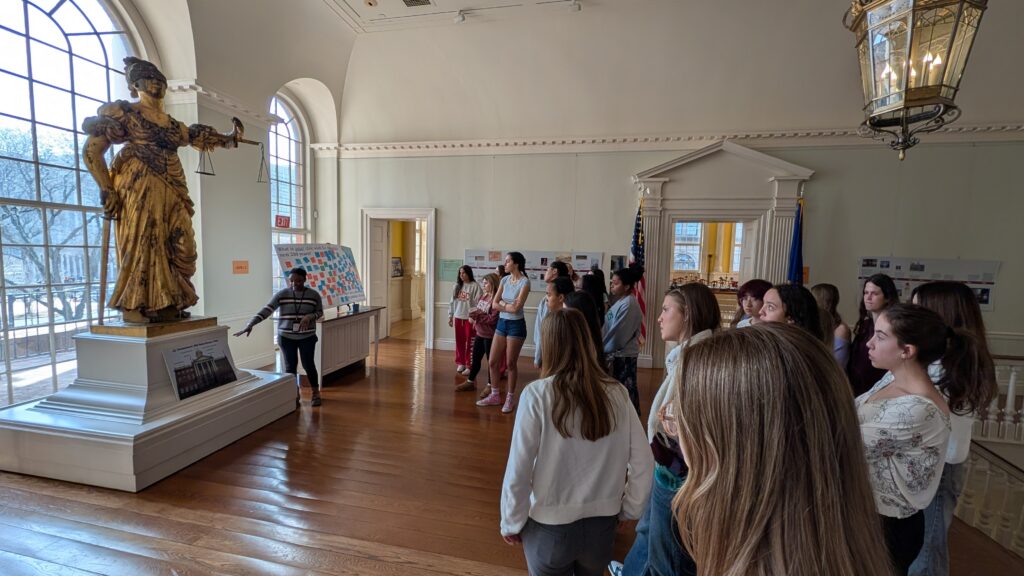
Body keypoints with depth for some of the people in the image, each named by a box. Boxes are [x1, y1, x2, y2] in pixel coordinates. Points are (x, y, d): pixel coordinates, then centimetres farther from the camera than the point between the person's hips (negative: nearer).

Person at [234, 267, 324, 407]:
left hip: (307, 337, -1)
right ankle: (294, 395, 22)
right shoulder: (282, 294, -6)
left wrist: (309, 316, -19)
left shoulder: (314, 295, -5)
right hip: (286, 337, 1)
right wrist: (250, 325, -25)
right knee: (290, 366, 8)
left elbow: (320, 312, 3)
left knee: (308, 365, 3)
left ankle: (316, 393, 20)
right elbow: (266, 310, -14)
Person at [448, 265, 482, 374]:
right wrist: (450, 316, 10)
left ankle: (469, 365, 10)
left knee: (470, 342, 1)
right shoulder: (457, 286, 8)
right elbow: (452, 302, 12)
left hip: (469, 318, -5)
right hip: (458, 317, 5)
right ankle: (460, 363, 25)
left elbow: (478, 303, -12)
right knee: (459, 341, 12)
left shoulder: (475, 286, -9)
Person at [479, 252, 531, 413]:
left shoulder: (524, 282, -13)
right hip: (502, 323, 7)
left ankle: (510, 398, 21)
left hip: (516, 325, -6)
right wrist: (508, 306, -13)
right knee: (492, 362, 9)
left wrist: (502, 304, -5)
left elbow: (516, 308, -19)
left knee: (511, 363, 4)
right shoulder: (504, 280, 6)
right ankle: (495, 395, 26)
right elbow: (495, 303, 2)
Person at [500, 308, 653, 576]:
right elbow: (643, 463, -6)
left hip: (550, 526, -3)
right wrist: (629, 510, 10)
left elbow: (518, 468, -16)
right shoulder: (617, 394, -10)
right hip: (602, 524, 3)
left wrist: (511, 522, -1)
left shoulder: (538, 394, -20)